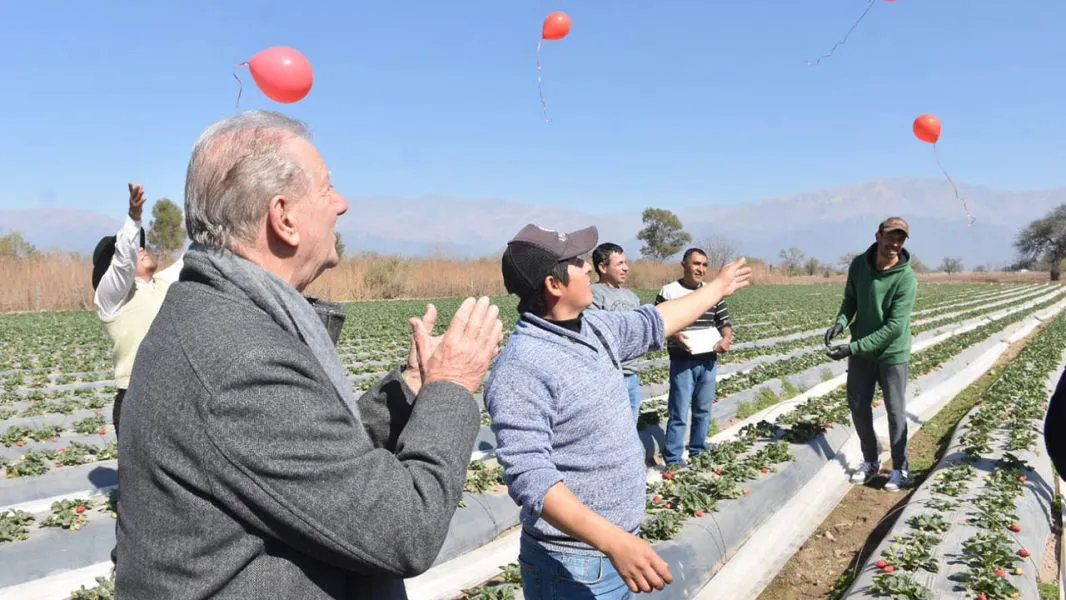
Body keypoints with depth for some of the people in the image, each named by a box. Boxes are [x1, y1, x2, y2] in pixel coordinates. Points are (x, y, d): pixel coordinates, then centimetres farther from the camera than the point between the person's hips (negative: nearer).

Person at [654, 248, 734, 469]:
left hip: (709, 361, 5)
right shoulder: (668, 292, -5)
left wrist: (726, 338, -8)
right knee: (679, 413, -3)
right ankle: (673, 459, 5)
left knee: (704, 410, 14)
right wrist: (675, 336, -25)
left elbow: (724, 321, 13)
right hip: (682, 362, -5)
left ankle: (698, 452, 29)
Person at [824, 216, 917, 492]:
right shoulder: (859, 264, -7)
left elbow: (895, 326, -25)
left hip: (891, 353, -5)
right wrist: (841, 321, -13)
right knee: (858, 405, 11)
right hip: (860, 350, 5)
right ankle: (870, 461, 28)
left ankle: (900, 468, 20)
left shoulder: (906, 278, -22)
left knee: (895, 410, 4)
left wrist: (853, 347, -28)